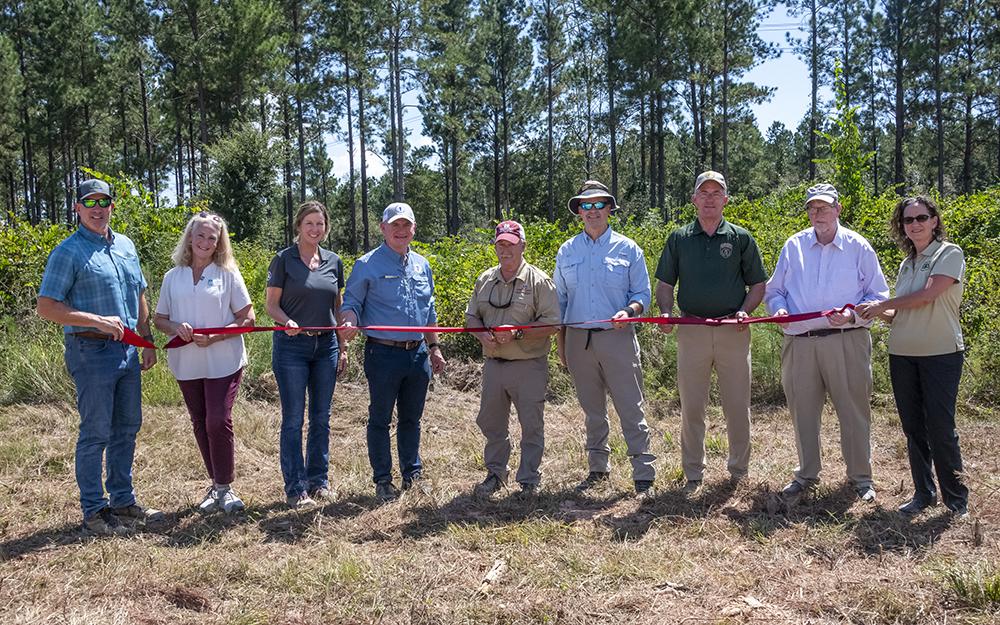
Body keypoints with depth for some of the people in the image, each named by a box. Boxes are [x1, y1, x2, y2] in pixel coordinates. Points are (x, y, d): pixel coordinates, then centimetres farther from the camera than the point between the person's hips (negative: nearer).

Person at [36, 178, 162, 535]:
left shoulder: (126, 246, 13)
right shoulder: (68, 252, -7)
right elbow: (46, 307, -12)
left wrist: (148, 343, 16)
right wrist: (98, 321, -20)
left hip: (127, 351, 7)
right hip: (91, 352, -7)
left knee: (127, 429, 13)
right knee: (96, 433, -1)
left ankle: (123, 501, 26)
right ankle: (94, 511, 11)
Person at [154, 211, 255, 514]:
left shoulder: (228, 274, -1)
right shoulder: (173, 277, 7)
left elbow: (247, 319, -3)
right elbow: (159, 319, 11)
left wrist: (214, 337, -16)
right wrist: (176, 327, -12)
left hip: (223, 362, -4)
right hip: (187, 363, 4)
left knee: (218, 421, -10)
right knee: (201, 424, 11)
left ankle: (225, 487, 6)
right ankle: (216, 485, 24)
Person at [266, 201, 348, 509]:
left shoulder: (333, 262, 8)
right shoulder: (283, 259, -3)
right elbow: (271, 303, -3)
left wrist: (342, 348, 11)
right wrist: (286, 321, -24)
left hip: (325, 346, 4)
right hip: (291, 346, -4)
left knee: (321, 417, 10)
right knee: (293, 419, -1)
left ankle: (319, 481, 21)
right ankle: (295, 489, 7)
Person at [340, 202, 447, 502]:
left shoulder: (421, 265, 12)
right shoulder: (368, 264, -4)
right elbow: (351, 303, -3)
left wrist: (434, 348, 18)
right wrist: (350, 323, -25)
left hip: (417, 353, 5)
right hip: (384, 353, -5)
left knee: (411, 418, 15)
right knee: (380, 419, 4)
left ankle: (413, 474, 27)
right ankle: (382, 481, 15)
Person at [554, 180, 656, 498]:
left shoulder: (627, 248, 4)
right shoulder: (567, 251, 11)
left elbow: (642, 293, 5)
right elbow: (560, 299, 15)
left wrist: (629, 311, -17)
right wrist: (561, 344, 10)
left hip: (617, 338, -3)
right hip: (579, 338, 3)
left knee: (631, 409, -4)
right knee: (592, 410, 13)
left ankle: (644, 475, 1)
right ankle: (598, 468, 25)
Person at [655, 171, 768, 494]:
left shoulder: (741, 238, 6)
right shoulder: (679, 238, 9)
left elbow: (758, 285, 10)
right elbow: (665, 284, 11)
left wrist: (744, 310, -9)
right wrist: (666, 313, -7)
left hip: (733, 331, 0)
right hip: (691, 331, 1)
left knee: (738, 407, 4)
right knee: (691, 407, 5)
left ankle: (739, 471, 20)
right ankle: (693, 474, 17)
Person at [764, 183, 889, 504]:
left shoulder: (858, 246, 4)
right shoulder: (793, 245, 11)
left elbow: (879, 296, 5)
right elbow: (774, 290, 18)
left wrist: (854, 315, -13)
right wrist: (779, 308, -4)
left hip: (847, 342, -2)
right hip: (800, 342, 2)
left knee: (854, 410, 2)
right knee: (803, 410, 9)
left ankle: (860, 477, 18)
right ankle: (806, 475, 24)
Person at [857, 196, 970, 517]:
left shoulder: (949, 254, -5)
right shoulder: (906, 264, 14)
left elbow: (927, 296, -17)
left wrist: (881, 304, -7)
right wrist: (877, 313, -5)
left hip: (941, 354, -6)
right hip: (903, 355, 6)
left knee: (940, 427, -6)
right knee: (913, 427, 10)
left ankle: (956, 499, 8)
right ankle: (923, 493, 22)